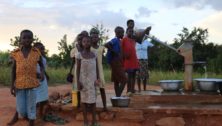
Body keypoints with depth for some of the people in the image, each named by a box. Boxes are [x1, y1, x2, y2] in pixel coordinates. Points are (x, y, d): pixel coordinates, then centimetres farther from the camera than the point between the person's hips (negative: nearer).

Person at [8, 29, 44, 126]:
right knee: (21, 108, 5)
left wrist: (42, 73, -6)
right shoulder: (16, 53, 0)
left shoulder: (36, 52, -1)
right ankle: (16, 116, 38)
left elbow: (41, 65, 14)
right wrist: (12, 85, 0)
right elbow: (13, 69, 4)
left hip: (32, 83, 0)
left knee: (31, 107, 5)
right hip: (19, 83, 0)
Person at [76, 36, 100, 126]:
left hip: (92, 79, 3)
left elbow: (96, 68, 8)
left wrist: (97, 79, -1)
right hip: (83, 80, -2)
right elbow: (78, 69, -3)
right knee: (84, 99, 4)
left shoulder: (94, 55, 4)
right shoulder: (80, 55, -5)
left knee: (93, 99, 6)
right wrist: (78, 81, -8)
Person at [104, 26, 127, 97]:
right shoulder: (115, 40, -14)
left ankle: (117, 97, 16)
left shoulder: (119, 41, 15)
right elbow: (106, 45, -30)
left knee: (117, 81, 11)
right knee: (124, 80, -10)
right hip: (116, 63, -9)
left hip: (119, 64, 9)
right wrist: (114, 52, -22)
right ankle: (118, 96, -8)